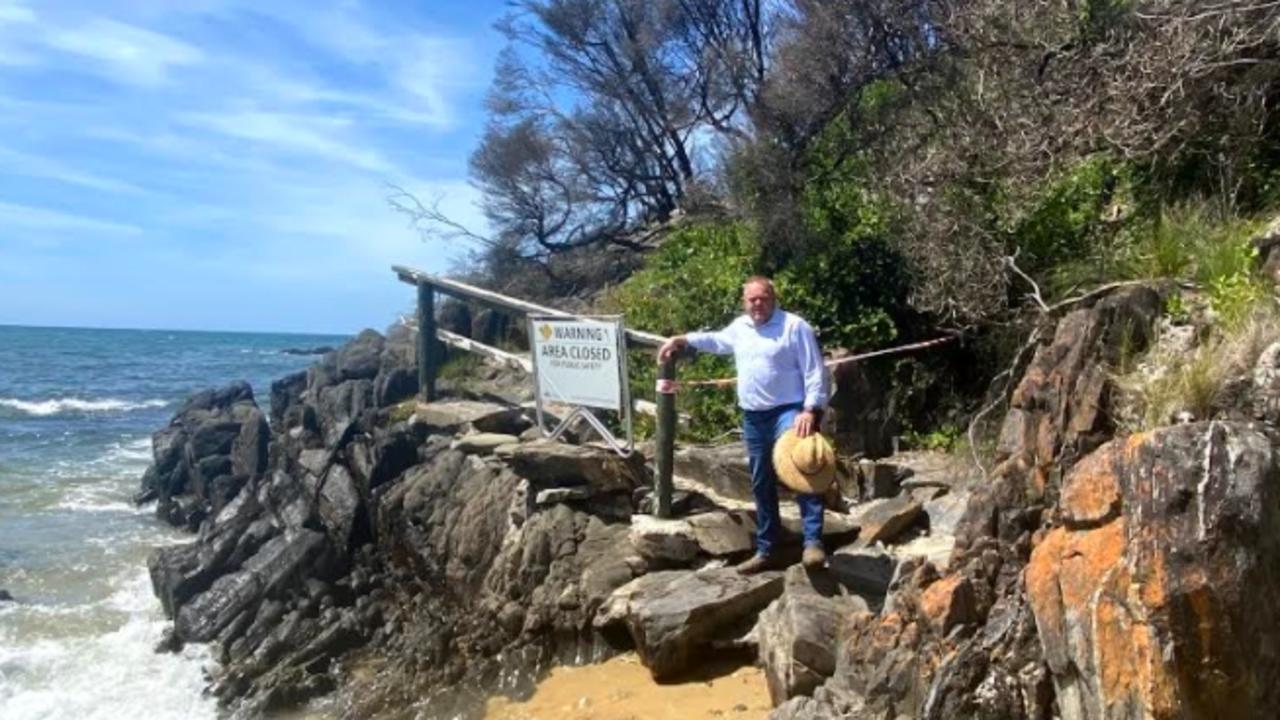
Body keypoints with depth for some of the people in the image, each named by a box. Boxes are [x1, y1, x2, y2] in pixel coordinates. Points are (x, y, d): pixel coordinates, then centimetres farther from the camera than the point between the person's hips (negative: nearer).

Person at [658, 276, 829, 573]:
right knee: (762, 486, 12)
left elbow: (814, 372, -11)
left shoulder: (795, 326, -7)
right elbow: (717, 340, 35)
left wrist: (810, 410, -22)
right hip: (753, 417, 7)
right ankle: (766, 551, 21)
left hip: (788, 412, -6)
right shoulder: (740, 327, 13)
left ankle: (813, 542, -26)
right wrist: (681, 340, 30)